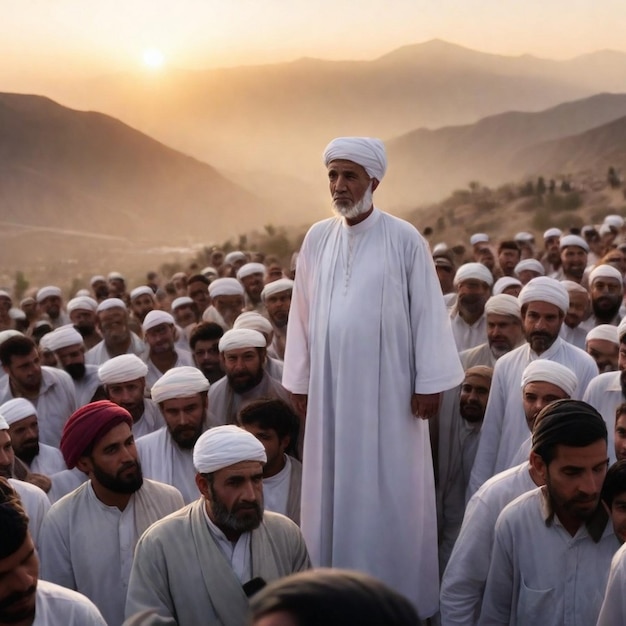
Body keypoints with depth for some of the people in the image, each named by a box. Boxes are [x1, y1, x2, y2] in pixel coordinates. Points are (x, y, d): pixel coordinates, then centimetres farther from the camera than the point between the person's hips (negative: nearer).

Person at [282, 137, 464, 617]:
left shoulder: (404, 239, -7)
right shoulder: (317, 239, 5)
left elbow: (427, 312, -6)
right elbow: (304, 314, 8)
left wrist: (429, 383, -9)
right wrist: (299, 380, 8)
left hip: (387, 384, -3)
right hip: (331, 385, 4)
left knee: (389, 488, 3)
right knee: (335, 487, 8)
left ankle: (399, 594, 15)